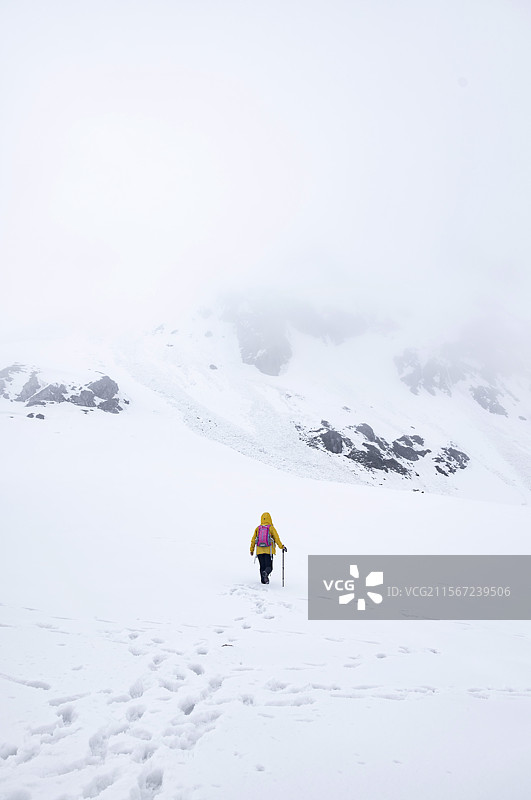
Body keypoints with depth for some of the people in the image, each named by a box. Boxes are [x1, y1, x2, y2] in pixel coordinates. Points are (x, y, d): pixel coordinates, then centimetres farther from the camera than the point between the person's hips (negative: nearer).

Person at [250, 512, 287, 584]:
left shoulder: (257, 528, 5)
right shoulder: (271, 528, -4)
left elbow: (253, 540, 7)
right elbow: (277, 539, -7)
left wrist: (252, 549, 16)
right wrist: (282, 547, 1)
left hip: (259, 551, 3)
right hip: (269, 551, -3)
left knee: (262, 566, 13)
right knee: (269, 567, 1)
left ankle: (263, 580, 9)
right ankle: (265, 573, -28)